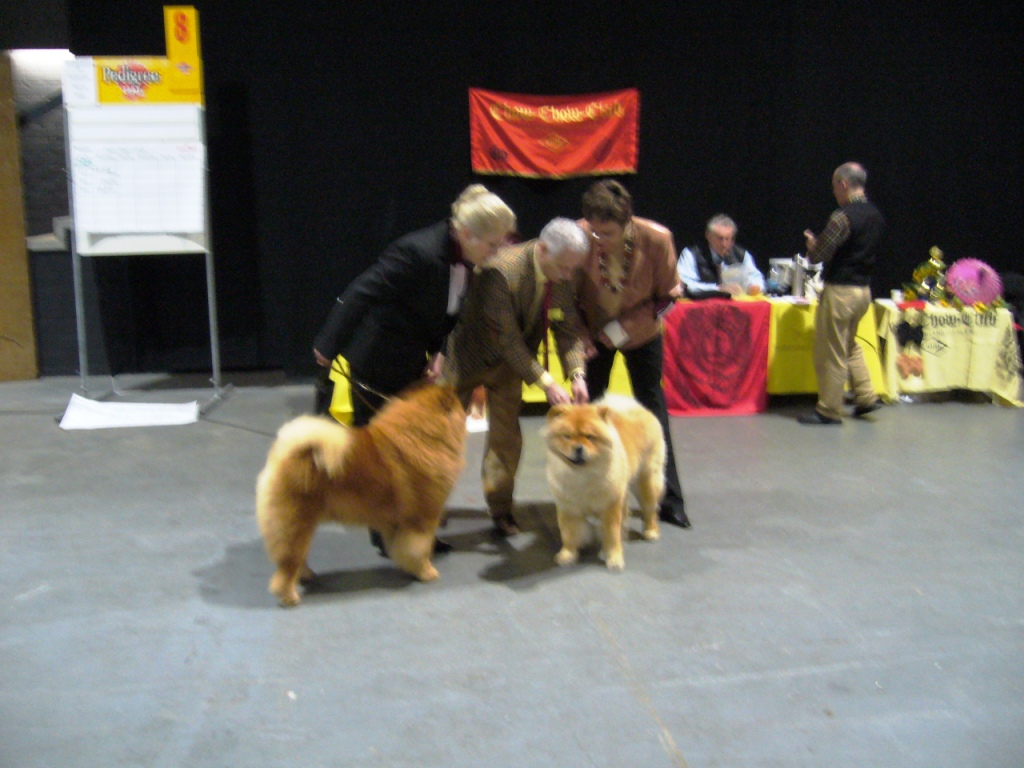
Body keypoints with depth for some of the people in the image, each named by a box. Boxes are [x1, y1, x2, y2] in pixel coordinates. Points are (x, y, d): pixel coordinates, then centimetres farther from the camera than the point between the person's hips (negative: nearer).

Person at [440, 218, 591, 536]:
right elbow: (506, 338, -32)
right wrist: (546, 383, -33)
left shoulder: (564, 277, -16)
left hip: (511, 360, 5)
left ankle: (500, 507, 22)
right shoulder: (501, 270, -35)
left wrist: (577, 374, -26)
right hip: (469, 355, -4)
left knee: (506, 434, 4)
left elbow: (568, 329, -10)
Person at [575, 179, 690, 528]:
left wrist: (625, 327, -20)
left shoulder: (657, 239, -26)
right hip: (593, 336, 1)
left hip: (641, 334, 0)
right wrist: (581, 336, -21)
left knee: (653, 410, 5)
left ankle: (669, 499, 16)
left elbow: (669, 294, -12)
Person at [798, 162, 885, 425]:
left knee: (830, 353, 0)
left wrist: (811, 243, 6)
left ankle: (829, 411, 7)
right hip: (864, 289, 9)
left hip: (840, 291, -9)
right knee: (850, 345, 25)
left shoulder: (843, 216, -18)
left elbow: (818, 255, -18)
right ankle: (866, 396, 24)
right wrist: (819, 244, 18)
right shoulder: (876, 216, 8)